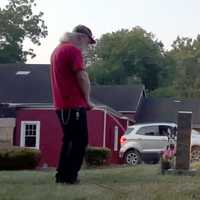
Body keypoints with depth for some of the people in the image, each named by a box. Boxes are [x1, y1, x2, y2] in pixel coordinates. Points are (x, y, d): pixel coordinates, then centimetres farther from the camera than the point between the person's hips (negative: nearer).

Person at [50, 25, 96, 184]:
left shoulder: (58, 50, 20)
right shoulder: (73, 50, -10)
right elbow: (82, 77, -17)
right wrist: (87, 100, -5)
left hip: (62, 104, 10)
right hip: (74, 104, -10)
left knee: (70, 140, 16)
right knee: (80, 141, -5)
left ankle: (62, 175, 17)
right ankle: (69, 176, -5)